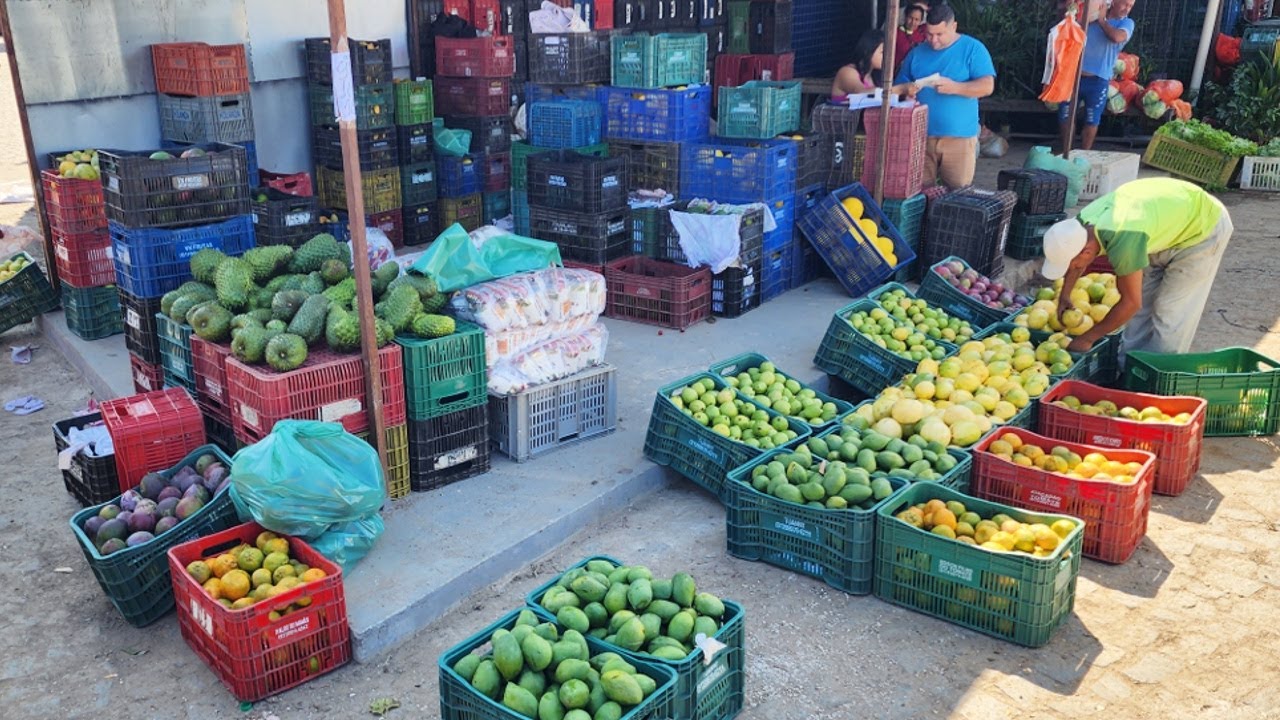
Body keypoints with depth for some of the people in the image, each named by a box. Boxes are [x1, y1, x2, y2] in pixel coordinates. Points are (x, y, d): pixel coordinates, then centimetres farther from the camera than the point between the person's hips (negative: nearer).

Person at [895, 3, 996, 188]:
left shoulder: (972, 48, 0)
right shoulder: (916, 53, 11)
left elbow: (987, 86, -8)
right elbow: (898, 87, 15)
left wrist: (954, 87, -23)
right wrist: (907, 90, -10)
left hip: (959, 136, -3)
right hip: (921, 135, 3)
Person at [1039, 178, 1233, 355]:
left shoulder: (1122, 240, -42)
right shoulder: (1083, 222, -20)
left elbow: (1131, 303, -30)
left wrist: (1087, 338, -21)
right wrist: (1064, 296, 11)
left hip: (1204, 229, -7)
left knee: (1170, 313, -6)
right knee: (1144, 303, 9)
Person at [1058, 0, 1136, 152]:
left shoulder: (1126, 23, 0)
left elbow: (1117, 37, -20)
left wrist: (1101, 20, -8)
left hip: (1098, 81, -1)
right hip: (1075, 74, 2)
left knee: (1091, 122, 5)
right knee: (1065, 116, 7)